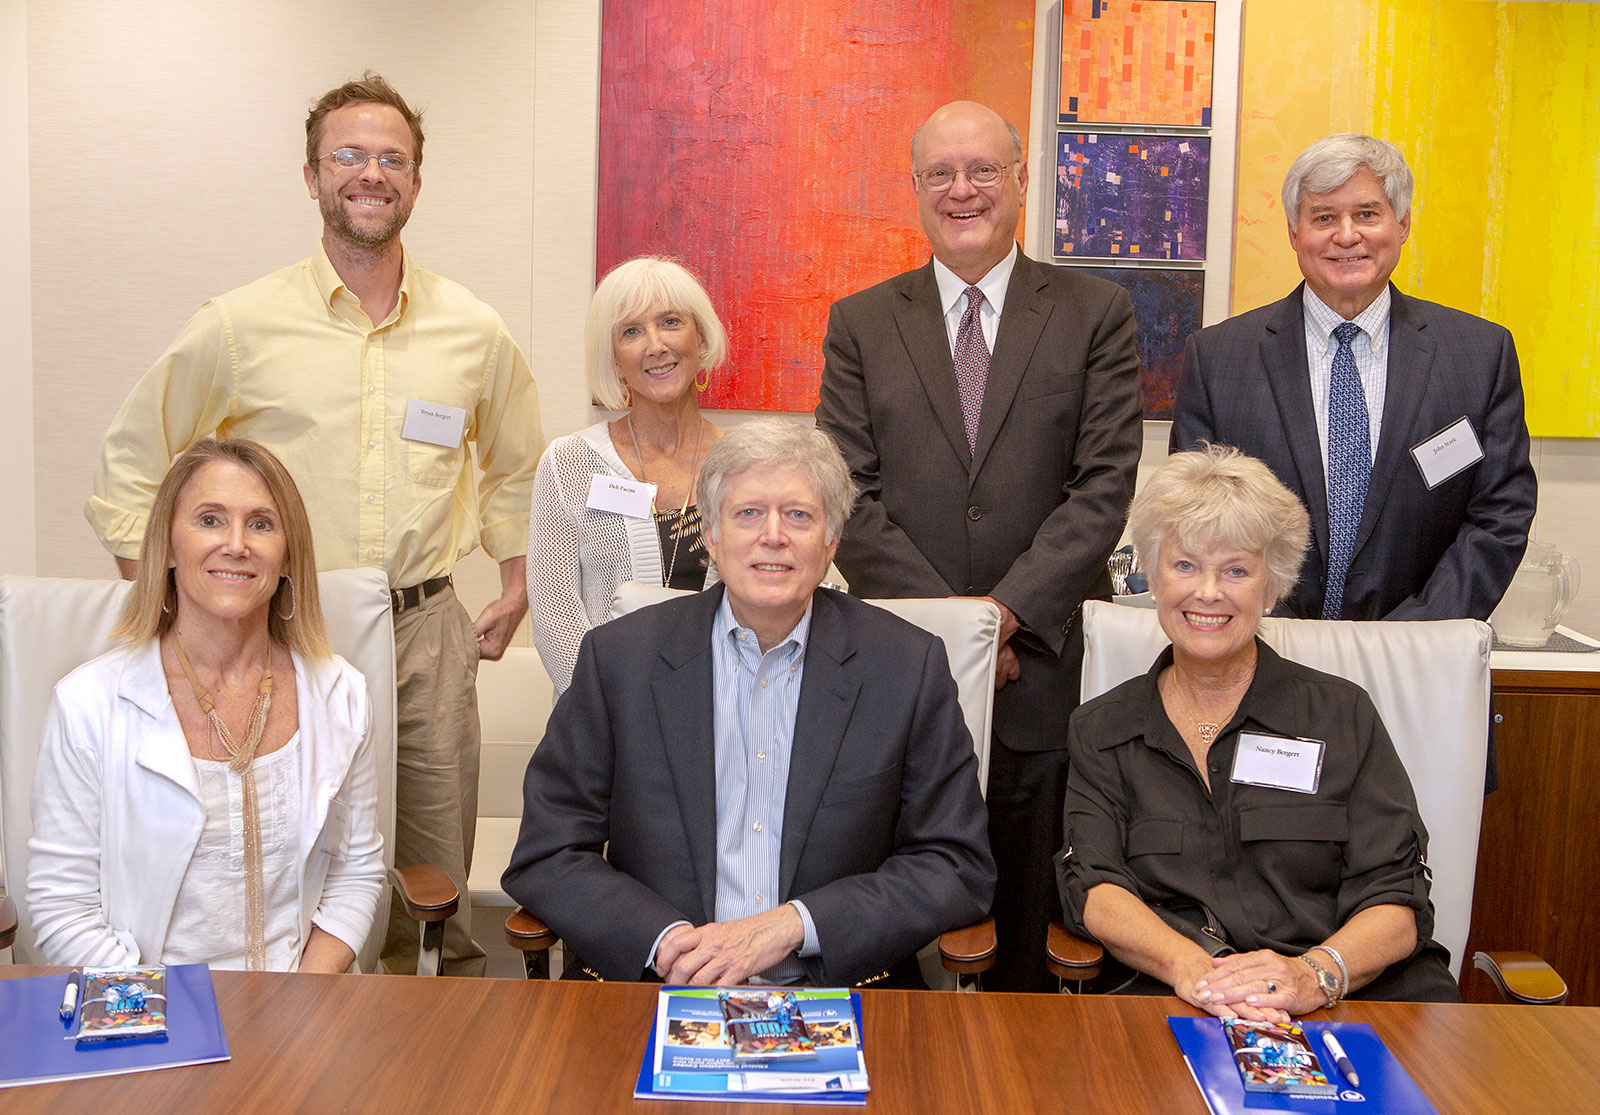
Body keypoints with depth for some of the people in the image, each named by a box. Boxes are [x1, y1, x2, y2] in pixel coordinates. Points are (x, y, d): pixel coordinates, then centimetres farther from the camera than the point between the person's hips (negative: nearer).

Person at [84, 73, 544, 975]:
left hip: (428, 635, 2)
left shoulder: (477, 334, 6)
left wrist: (519, 588, 16)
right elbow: (131, 466, 10)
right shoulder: (240, 326, 0)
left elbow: (518, 468, 23)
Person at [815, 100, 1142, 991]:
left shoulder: (1097, 313, 6)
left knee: (1034, 933, 7)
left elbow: (1105, 487, -3)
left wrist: (1006, 611, -13)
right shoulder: (861, 324, 9)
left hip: (1045, 664, 0)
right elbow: (848, 497, 1)